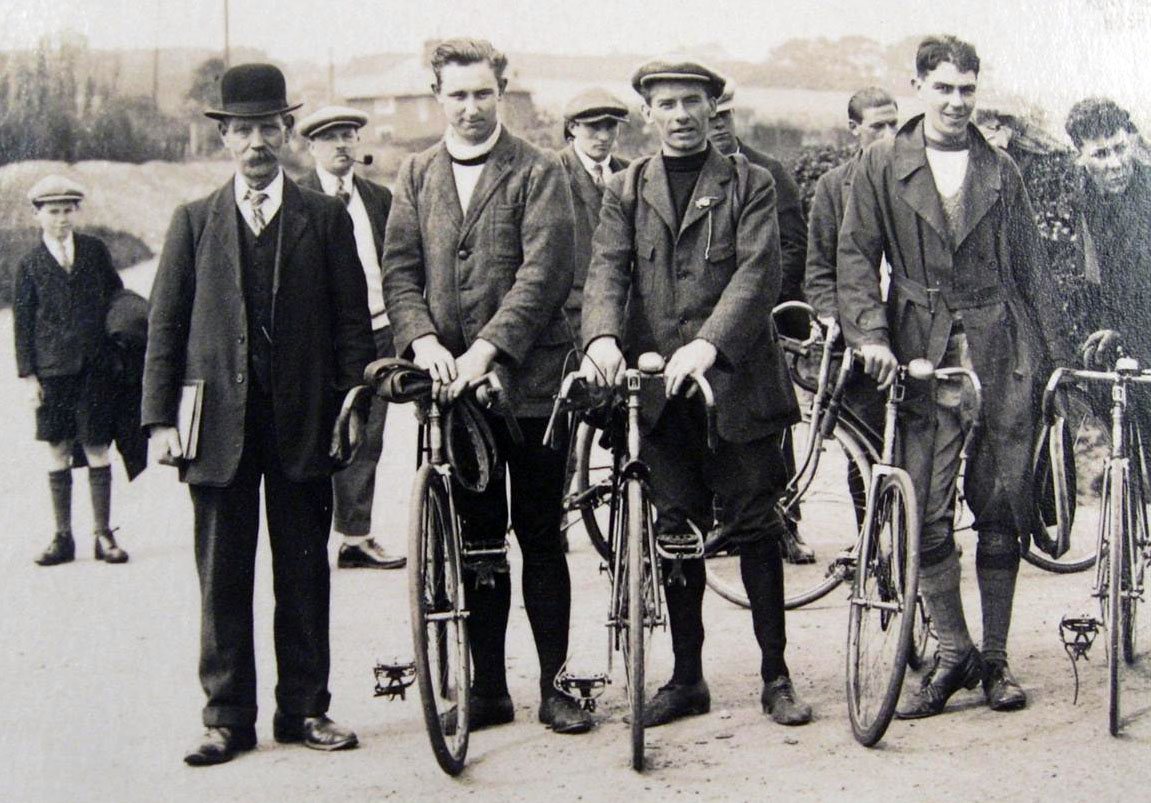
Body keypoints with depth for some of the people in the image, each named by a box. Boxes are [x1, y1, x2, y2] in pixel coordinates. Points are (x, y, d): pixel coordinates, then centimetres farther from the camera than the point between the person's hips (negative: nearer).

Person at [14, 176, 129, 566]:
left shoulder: (96, 251, 8)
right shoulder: (29, 265, 4)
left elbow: (118, 297, 15)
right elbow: (22, 323, 4)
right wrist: (28, 375, -2)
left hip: (96, 368, 1)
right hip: (53, 370, 0)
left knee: (97, 449, 2)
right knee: (58, 451, 4)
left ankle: (104, 535, 8)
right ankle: (63, 537, 12)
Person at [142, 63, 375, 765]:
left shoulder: (326, 218, 7)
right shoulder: (194, 222, 9)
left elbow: (353, 321, 5)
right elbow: (165, 325, 7)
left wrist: (355, 408, -4)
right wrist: (162, 418, -1)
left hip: (303, 422, 0)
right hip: (219, 427, 1)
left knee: (304, 576, 6)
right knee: (223, 579, 4)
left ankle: (305, 709, 17)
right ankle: (227, 718, 13)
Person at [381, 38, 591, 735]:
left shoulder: (540, 172, 0)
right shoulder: (417, 175, 13)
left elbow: (545, 271, -10)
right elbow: (399, 268, 6)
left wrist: (488, 347, -21)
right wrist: (422, 339, -13)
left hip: (528, 379, -3)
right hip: (450, 384, 4)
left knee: (541, 539, 3)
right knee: (475, 540, 9)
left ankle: (555, 684, 13)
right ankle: (489, 689, 17)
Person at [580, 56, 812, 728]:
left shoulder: (750, 184, 4)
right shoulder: (626, 191, 12)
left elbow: (759, 270, -10)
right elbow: (608, 269, -2)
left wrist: (708, 344, -26)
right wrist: (603, 336, -24)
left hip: (737, 378, -2)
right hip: (659, 386, 2)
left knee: (757, 530, 2)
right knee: (678, 535, 8)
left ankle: (776, 676, 13)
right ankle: (687, 679, 17)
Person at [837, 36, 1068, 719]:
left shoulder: (1001, 171, 13)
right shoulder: (883, 167, 7)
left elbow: (1030, 266, 15)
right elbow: (857, 256, 2)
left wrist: (1052, 352, 12)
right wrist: (870, 334, -12)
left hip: (1003, 358, 1)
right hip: (924, 356, -1)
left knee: (1000, 511, 3)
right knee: (927, 514, -5)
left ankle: (995, 657, 13)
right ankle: (953, 653, 7)